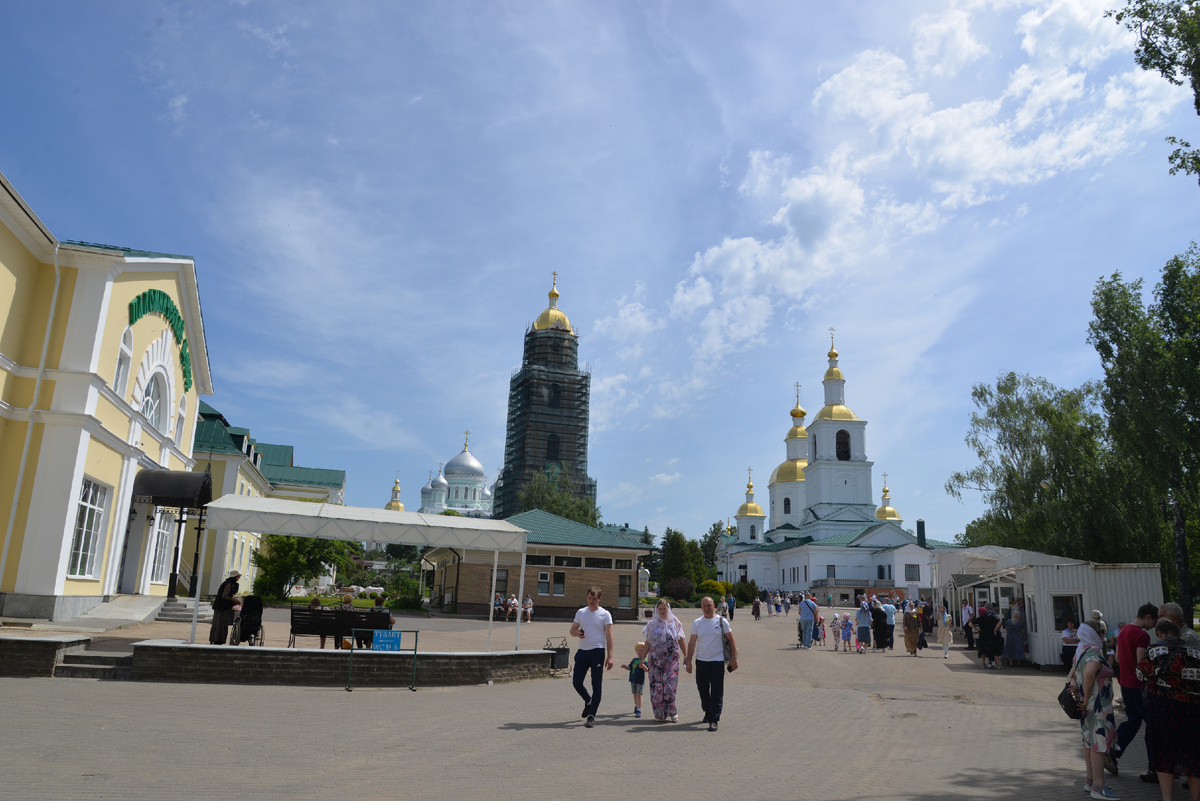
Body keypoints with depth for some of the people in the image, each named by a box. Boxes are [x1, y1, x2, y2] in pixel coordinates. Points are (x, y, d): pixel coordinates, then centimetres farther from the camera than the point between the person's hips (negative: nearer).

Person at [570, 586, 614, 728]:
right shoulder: (581, 612, 11)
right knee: (576, 682, 3)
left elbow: (609, 636, -4)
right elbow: (572, 630, 14)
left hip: (597, 652, -4)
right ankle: (588, 701, 31)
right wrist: (577, 633, -12)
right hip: (582, 651, 4)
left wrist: (610, 656, -11)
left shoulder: (605, 614, -1)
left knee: (596, 685, -3)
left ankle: (591, 716, 4)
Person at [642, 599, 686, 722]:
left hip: (671, 658, -1)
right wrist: (643, 658, 6)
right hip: (655, 658, 1)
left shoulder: (674, 622, 5)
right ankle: (659, 713, 10)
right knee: (656, 684, -1)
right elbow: (648, 643, 9)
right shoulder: (652, 624, 6)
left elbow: (681, 641, 9)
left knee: (670, 682, -9)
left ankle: (672, 711, 5)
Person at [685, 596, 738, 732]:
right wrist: (688, 661, 2)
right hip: (701, 661, 3)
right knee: (703, 690, 12)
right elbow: (692, 643, 6)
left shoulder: (721, 621, 0)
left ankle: (714, 720, -2)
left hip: (717, 661, -3)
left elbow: (731, 640, 3)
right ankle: (708, 712, 34)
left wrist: (733, 659, -3)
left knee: (717, 692, -5)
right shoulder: (697, 623, 5)